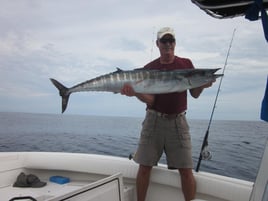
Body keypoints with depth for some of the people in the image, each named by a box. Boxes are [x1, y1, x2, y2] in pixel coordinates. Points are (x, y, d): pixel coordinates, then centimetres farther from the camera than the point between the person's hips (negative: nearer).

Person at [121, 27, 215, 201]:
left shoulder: (186, 64, 7)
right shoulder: (150, 68, 4)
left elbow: (195, 94, 6)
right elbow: (150, 100, -5)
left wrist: (202, 85, -16)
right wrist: (135, 93, -25)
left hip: (178, 121, 0)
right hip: (154, 120, 0)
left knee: (186, 170, -1)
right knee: (145, 167, 3)